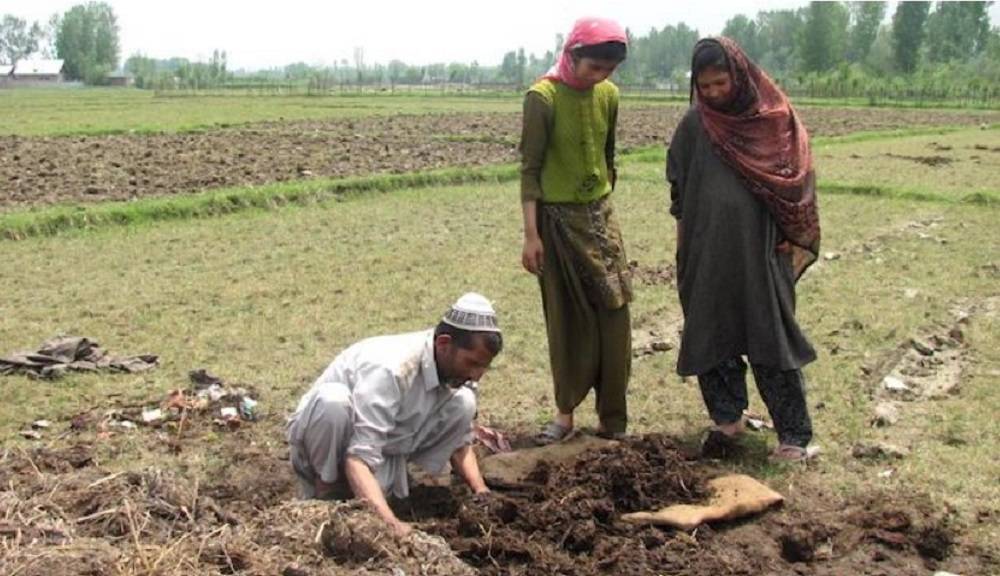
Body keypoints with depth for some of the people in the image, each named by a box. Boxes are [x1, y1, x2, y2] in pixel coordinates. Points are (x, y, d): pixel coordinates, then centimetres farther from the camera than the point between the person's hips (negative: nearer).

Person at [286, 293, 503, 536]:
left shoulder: (454, 366, -12)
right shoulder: (390, 369, -35)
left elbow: (459, 442, 1)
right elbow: (358, 459, -41)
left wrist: (482, 492, -15)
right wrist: (391, 522, -53)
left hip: (387, 447, 6)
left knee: (463, 403, -13)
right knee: (332, 399, -40)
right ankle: (326, 490, -14)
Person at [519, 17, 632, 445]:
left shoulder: (609, 95, 2)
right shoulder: (543, 97, -13)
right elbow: (530, 168, -12)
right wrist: (531, 234, -15)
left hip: (600, 216, 4)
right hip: (558, 218, -4)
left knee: (612, 315, 2)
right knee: (567, 317, 3)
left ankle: (613, 416, 10)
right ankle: (565, 412, 16)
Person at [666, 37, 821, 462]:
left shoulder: (776, 120, -3)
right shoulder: (693, 125, 3)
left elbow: (796, 185, 1)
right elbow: (679, 192, 8)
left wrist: (795, 244, -4)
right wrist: (682, 249, 5)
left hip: (761, 252, -2)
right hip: (707, 253, 3)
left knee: (772, 339, -1)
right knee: (711, 337, 8)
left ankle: (794, 435, 5)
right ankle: (727, 418, 23)